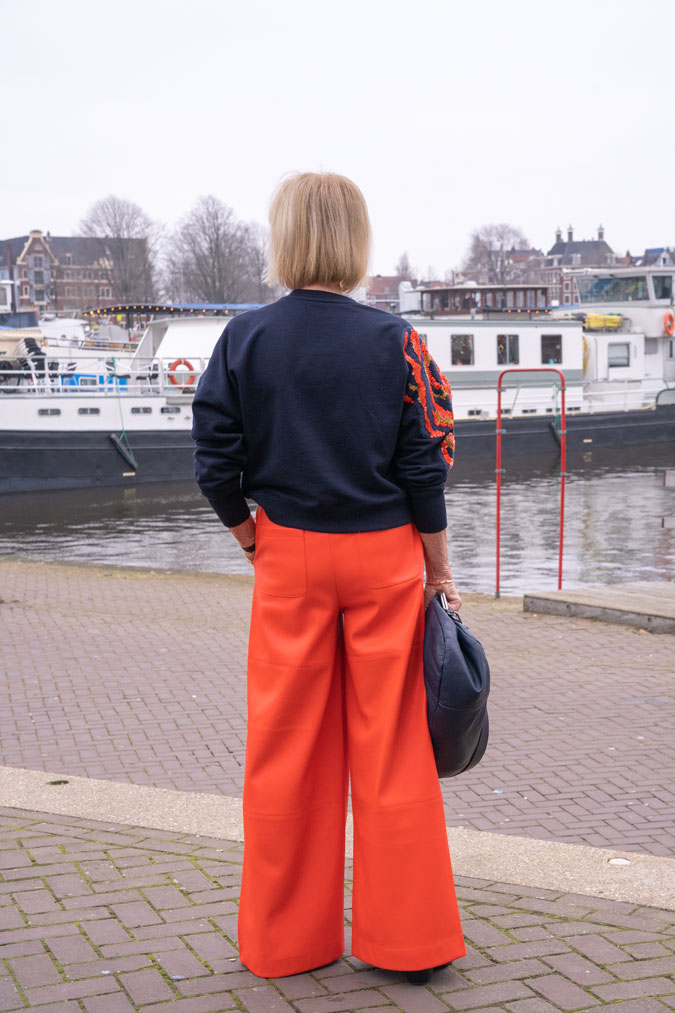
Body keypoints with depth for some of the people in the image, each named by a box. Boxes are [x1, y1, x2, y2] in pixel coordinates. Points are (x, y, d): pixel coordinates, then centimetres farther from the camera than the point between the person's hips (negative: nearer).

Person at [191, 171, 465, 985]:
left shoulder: (245, 338, -5)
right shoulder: (394, 340, -7)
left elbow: (215, 462, -6)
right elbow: (424, 467, -6)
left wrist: (252, 538, 9)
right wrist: (439, 568, 5)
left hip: (289, 556, 1)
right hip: (385, 555, -1)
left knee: (287, 749, 10)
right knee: (390, 749, 7)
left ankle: (285, 939, 22)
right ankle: (407, 937, 17)